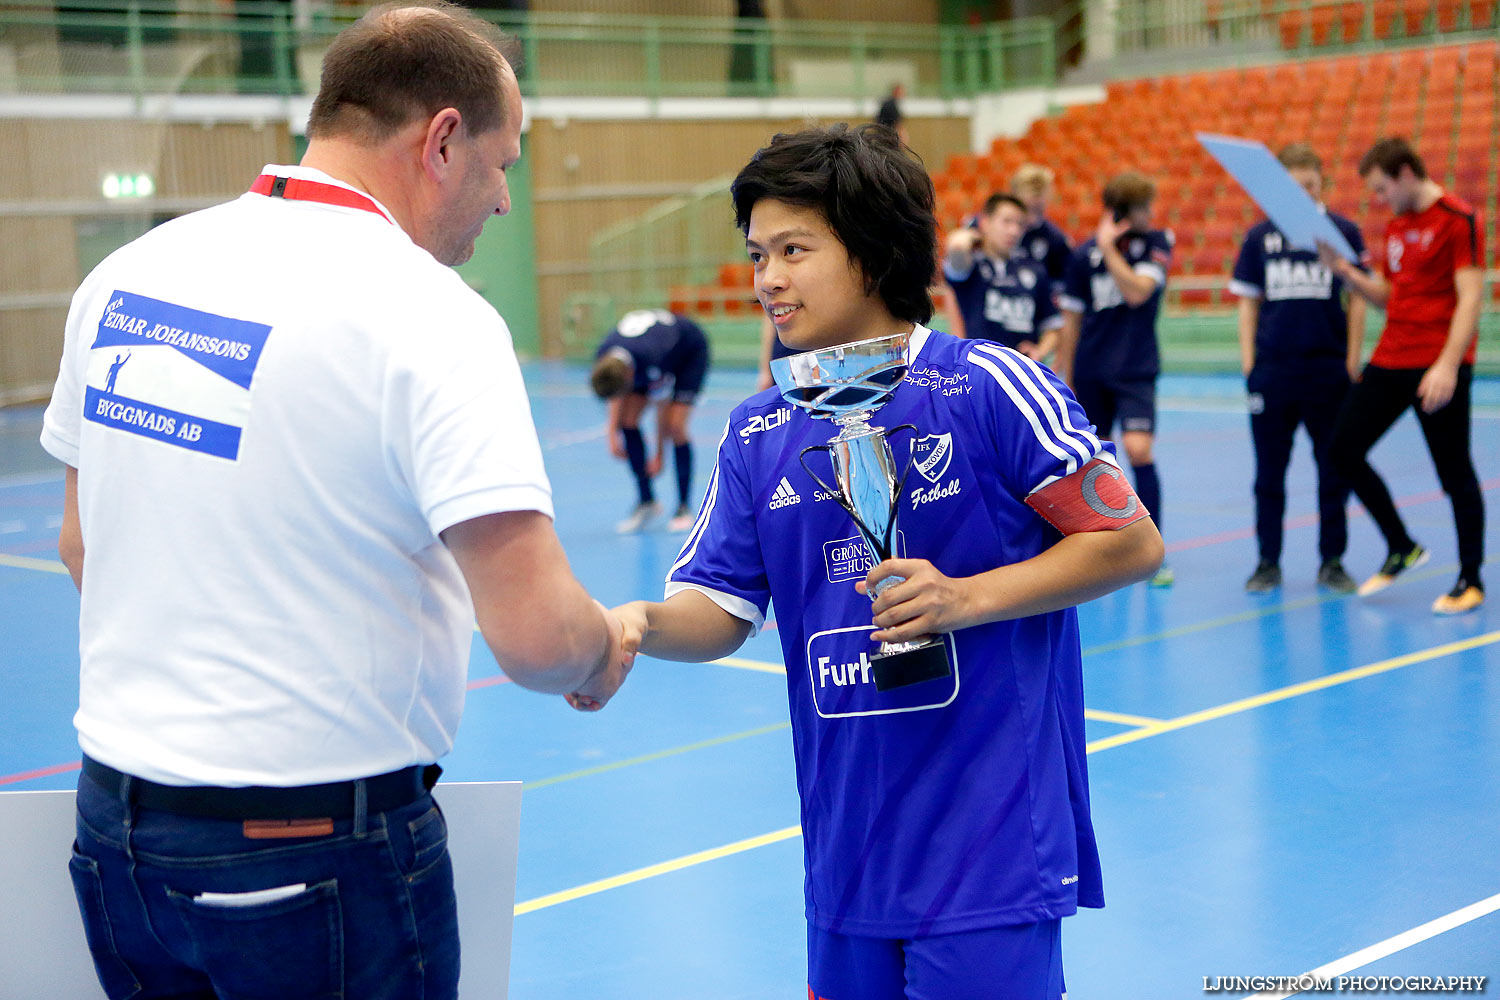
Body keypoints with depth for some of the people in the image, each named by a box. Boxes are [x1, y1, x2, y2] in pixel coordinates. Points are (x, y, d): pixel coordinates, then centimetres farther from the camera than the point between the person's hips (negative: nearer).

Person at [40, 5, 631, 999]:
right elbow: (536, 633, -25)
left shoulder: (126, 274, 3)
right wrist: (604, 653, -3)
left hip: (116, 818, 7)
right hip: (318, 853, -6)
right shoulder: (428, 315, -18)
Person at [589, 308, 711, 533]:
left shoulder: (654, 362, -43)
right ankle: (646, 501, 1)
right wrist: (612, 434, -13)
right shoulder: (603, 358, -27)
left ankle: (684, 507, -7)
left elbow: (663, 410, -27)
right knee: (627, 420, -9)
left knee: (675, 426, -21)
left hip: (691, 352, -6)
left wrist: (659, 456, -17)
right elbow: (616, 396, -5)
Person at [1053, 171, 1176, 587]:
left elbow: (1137, 292, -18)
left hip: (1135, 369, -2)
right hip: (1090, 371, 2)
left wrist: (1110, 247, -15)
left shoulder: (1157, 243, -2)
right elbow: (1071, 319, 7)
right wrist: (1062, 377, 7)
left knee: (1139, 450, -17)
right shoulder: (1083, 254, 0)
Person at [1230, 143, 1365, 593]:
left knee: (1334, 470, 4)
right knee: (1269, 471, 6)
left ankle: (1332, 561, 16)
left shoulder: (1343, 231, 0)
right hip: (1271, 371, 1)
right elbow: (1248, 302, 9)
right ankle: (1268, 561, 16)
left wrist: (1353, 361, 0)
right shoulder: (1260, 236, 4)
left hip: (1329, 370, -1)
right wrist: (1248, 361, 4)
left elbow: (1358, 299, 4)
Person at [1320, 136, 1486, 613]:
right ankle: (1401, 549, 20)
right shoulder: (1395, 225, 15)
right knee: (1344, 449, 4)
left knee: (1454, 471, -1)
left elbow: (1469, 298, -16)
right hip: (1389, 360, 8)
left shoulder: (1458, 219, -9)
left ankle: (1471, 580, 13)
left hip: (1438, 367, -8)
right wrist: (1347, 272, 5)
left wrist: (1448, 364, -24)